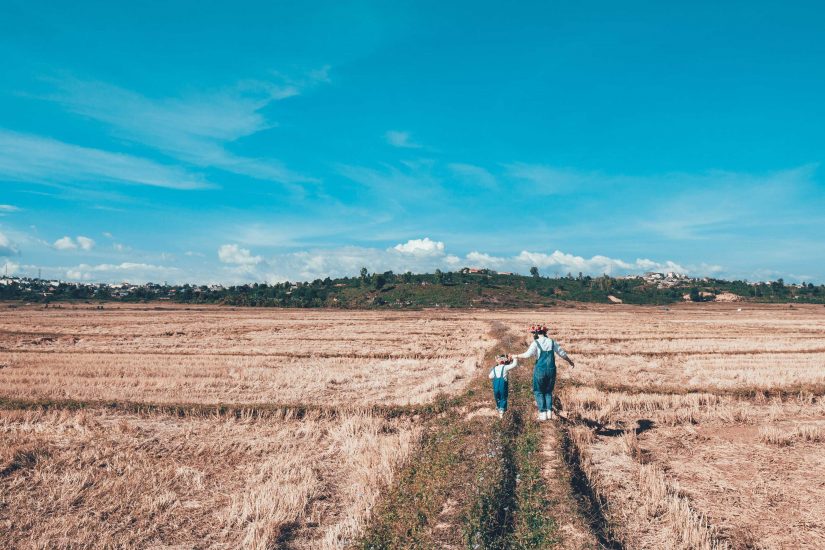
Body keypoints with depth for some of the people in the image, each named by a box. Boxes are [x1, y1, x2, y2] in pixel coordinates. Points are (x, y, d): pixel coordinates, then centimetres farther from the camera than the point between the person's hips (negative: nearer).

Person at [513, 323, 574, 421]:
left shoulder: (536, 343, -7)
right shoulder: (552, 342, 7)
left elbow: (527, 354, -18)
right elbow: (562, 354, 13)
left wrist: (516, 356, -3)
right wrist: (570, 361, 29)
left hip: (540, 370, -4)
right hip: (551, 370, 4)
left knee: (539, 392, 9)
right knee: (548, 391, 18)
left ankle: (543, 414, 3)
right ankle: (549, 412, 9)